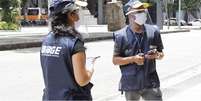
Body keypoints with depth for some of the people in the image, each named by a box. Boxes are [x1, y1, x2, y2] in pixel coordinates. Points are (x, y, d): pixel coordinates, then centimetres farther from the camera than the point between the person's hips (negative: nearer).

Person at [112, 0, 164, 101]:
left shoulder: (153, 31, 1)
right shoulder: (121, 36, -7)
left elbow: (161, 54, 11)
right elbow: (115, 60, -4)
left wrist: (156, 55, -13)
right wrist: (133, 59, -18)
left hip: (151, 83, 2)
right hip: (131, 84, -1)